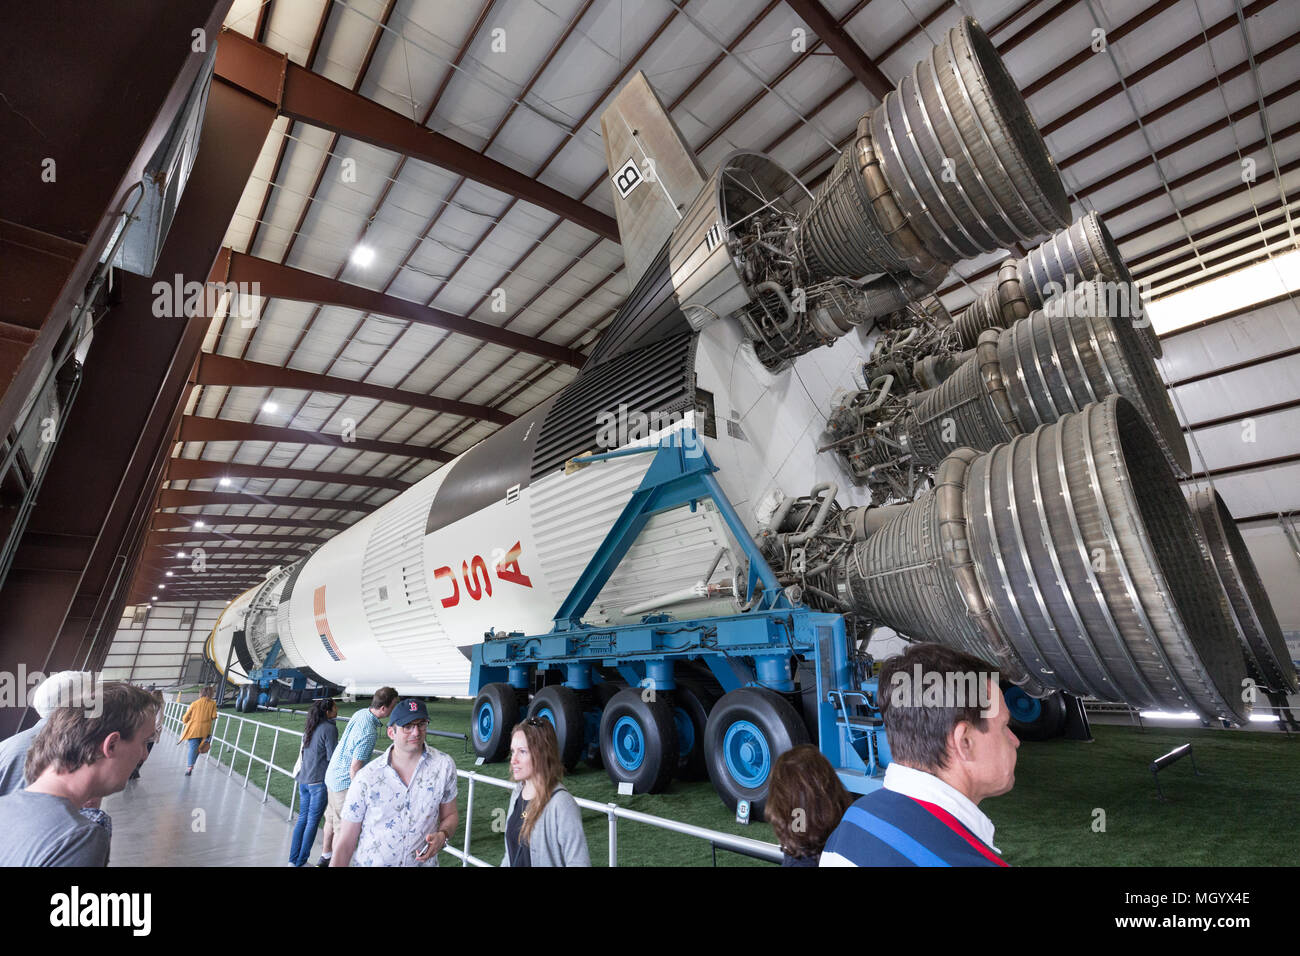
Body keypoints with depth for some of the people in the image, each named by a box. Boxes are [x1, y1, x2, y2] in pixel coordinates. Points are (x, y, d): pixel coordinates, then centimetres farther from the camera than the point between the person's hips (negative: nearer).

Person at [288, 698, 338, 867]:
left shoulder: (310, 728, 9)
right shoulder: (329, 729, -17)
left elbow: (304, 752, 18)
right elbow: (332, 757, -17)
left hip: (304, 780, 8)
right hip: (319, 781, -8)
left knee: (302, 818, 15)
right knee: (312, 821, 3)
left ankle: (293, 859, 21)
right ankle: (301, 862, 10)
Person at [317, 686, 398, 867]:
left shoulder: (360, 713, -7)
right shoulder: (369, 733, -33)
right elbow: (354, 768, -27)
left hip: (332, 775, 9)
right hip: (344, 783, -9)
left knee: (331, 820, 25)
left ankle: (325, 858, 41)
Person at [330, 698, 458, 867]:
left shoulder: (444, 766, -12)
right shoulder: (366, 777, -16)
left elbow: (450, 814, 1)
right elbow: (345, 844, -10)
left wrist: (443, 836, -17)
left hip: (423, 862, 1)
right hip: (371, 862, -1)